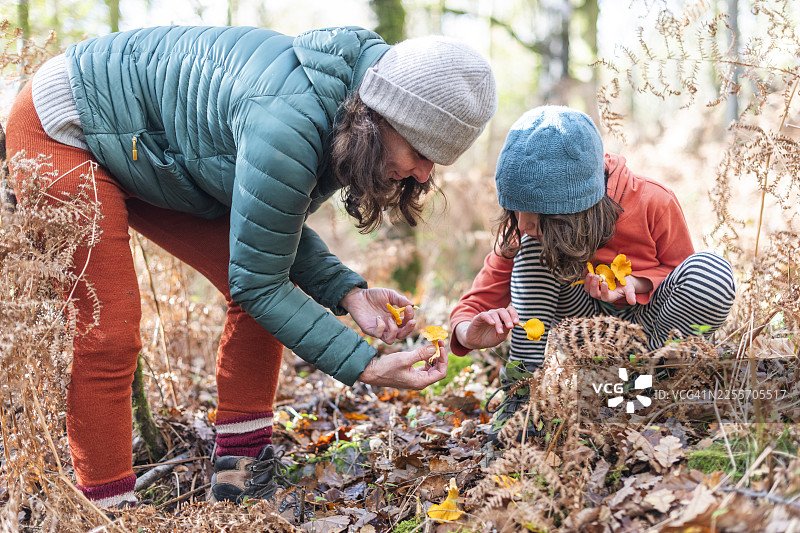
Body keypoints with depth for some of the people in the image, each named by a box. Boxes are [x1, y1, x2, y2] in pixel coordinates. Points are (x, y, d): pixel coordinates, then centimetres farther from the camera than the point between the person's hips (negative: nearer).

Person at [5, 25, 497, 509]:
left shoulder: (344, 123, -11)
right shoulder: (287, 127, -39)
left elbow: (277, 226, 2)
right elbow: (256, 282, -28)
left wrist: (348, 293, -14)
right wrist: (367, 368, -28)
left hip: (155, 158, 8)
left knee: (271, 291, -3)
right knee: (108, 333, -17)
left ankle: (241, 474, 6)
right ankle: (110, 509, 0)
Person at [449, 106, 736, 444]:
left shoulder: (653, 204, -24)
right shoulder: (530, 227, -17)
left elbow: (679, 269, -3)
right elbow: (480, 298, -12)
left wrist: (634, 283, -26)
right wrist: (470, 332, -38)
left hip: (647, 324, -1)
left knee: (710, 272, -32)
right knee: (534, 250, -23)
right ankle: (525, 389, -20)